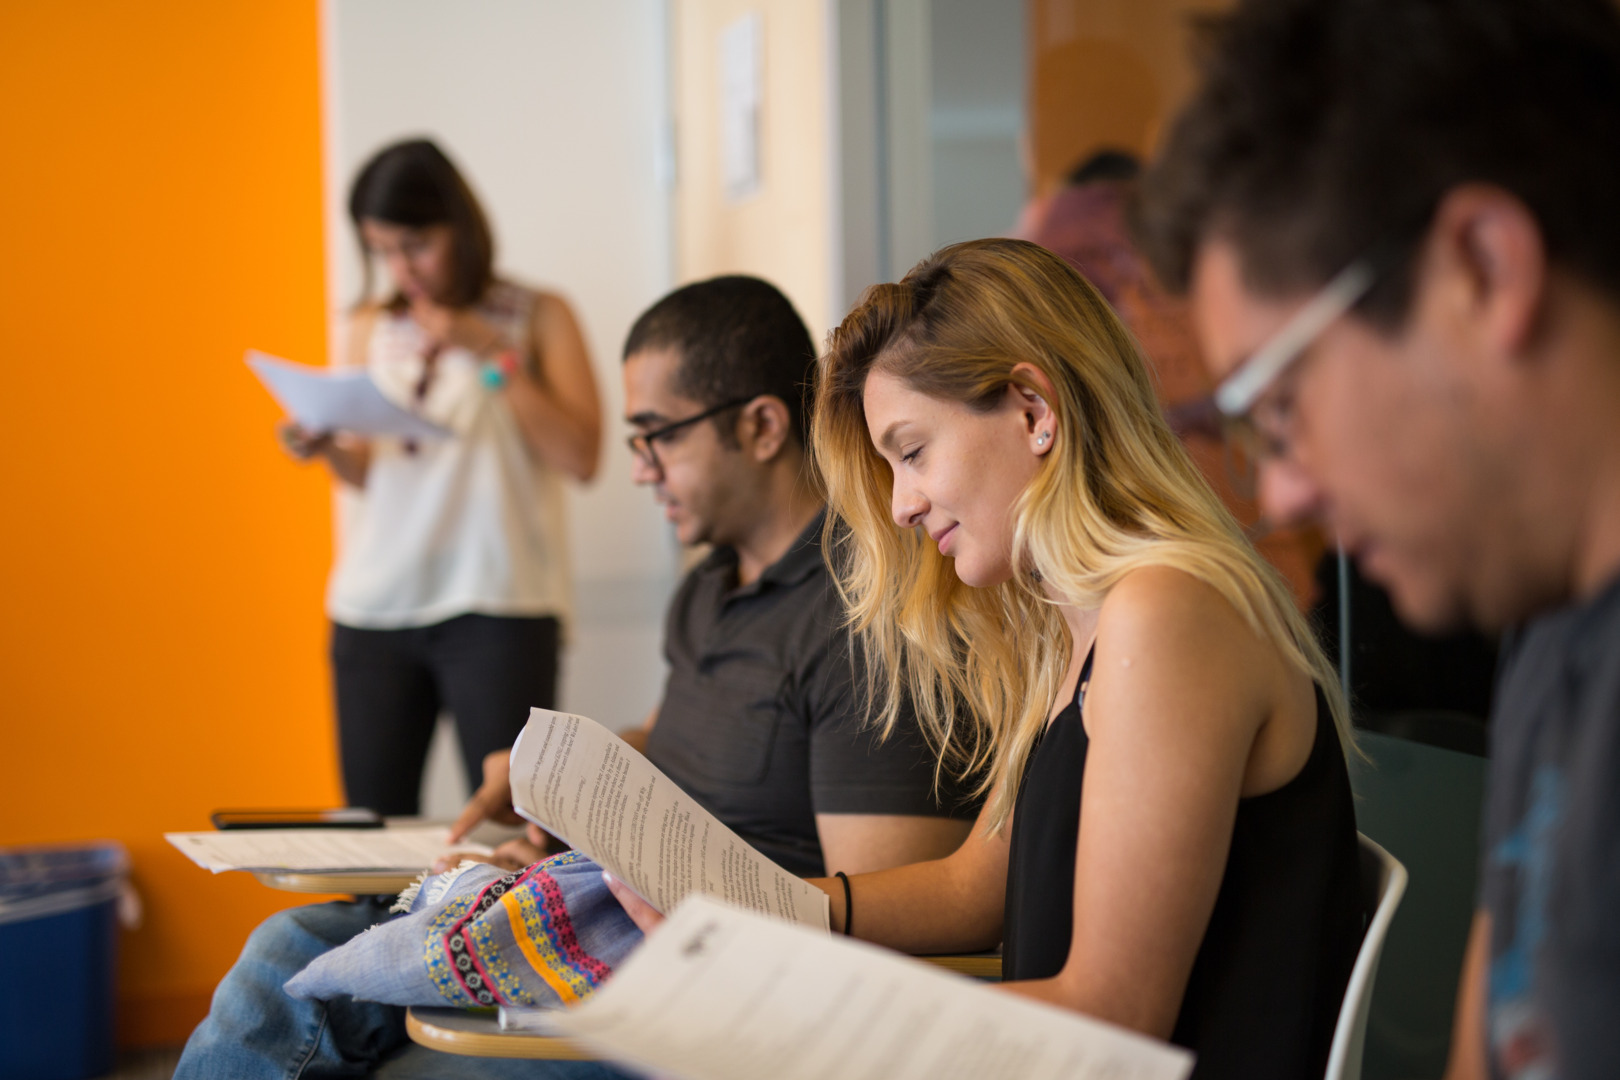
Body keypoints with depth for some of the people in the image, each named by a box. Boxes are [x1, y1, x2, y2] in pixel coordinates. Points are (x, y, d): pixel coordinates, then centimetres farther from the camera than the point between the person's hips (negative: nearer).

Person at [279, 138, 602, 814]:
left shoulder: (537, 318, 5)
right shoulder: (373, 328, 16)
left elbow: (579, 456, -5)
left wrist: (493, 353, -8)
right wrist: (329, 450, 0)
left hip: (496, 605, -4)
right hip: (375, 605, 4)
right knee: (372, 823, 1)